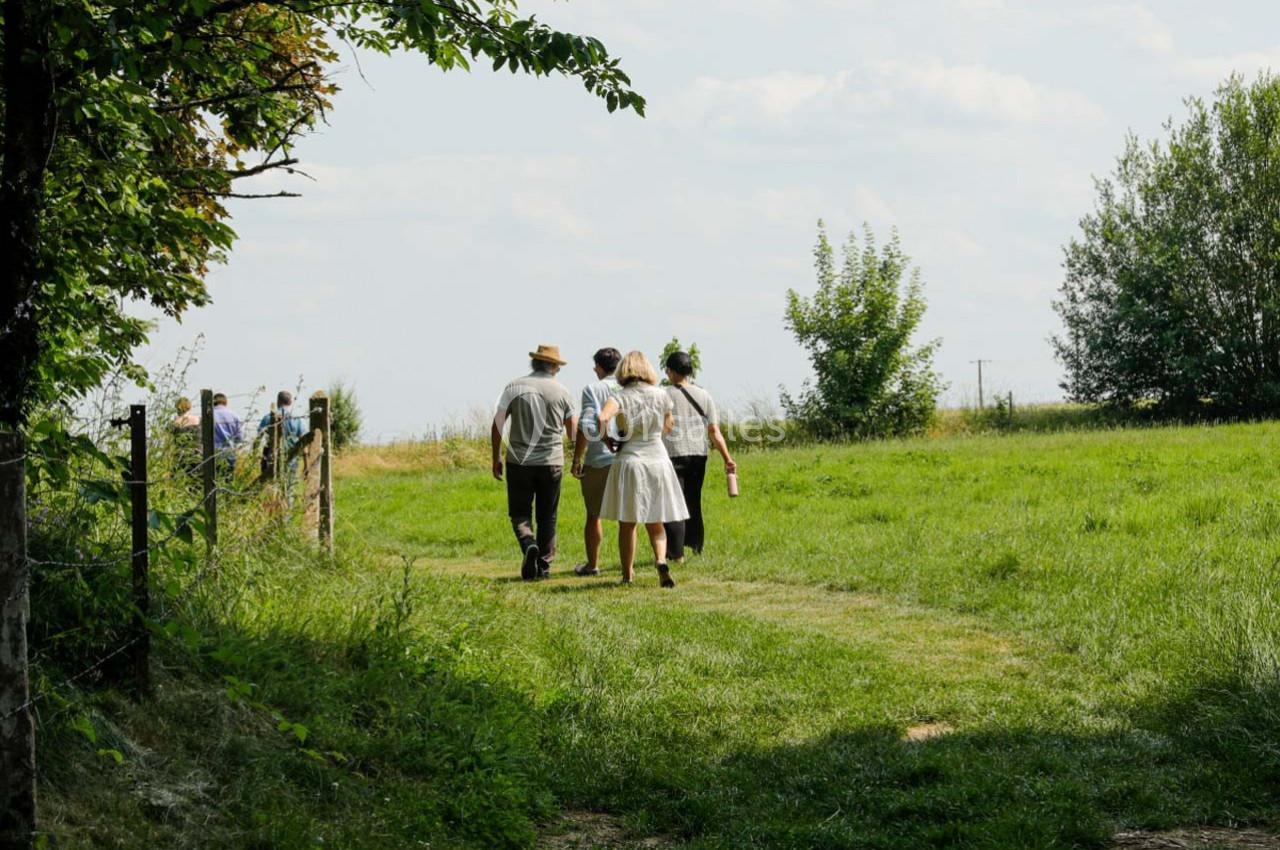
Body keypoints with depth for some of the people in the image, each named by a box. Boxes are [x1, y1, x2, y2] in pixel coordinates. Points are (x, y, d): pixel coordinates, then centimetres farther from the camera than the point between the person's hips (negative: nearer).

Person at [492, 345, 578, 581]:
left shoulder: (514, 387, 0)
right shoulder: (561, 392, 1)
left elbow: (497, 425, -1)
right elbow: (573, 432, 3)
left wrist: (496, 458, 7)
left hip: (519, 462, 0)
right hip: (551, 463, 0)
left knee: (520, 513, 8)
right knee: (547, 517, 11)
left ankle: (529, 544, -20)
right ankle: (544, 566, 10)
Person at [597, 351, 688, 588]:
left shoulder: (621, 397, -7)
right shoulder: (661, 396, 1)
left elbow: (603, 417, -26)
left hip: (629, 461, -2)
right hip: (657, 460, 2)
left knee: (627, 524, 10)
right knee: (655, 523, 11)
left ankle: (627, 574, 15)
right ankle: (661, 560, -15)